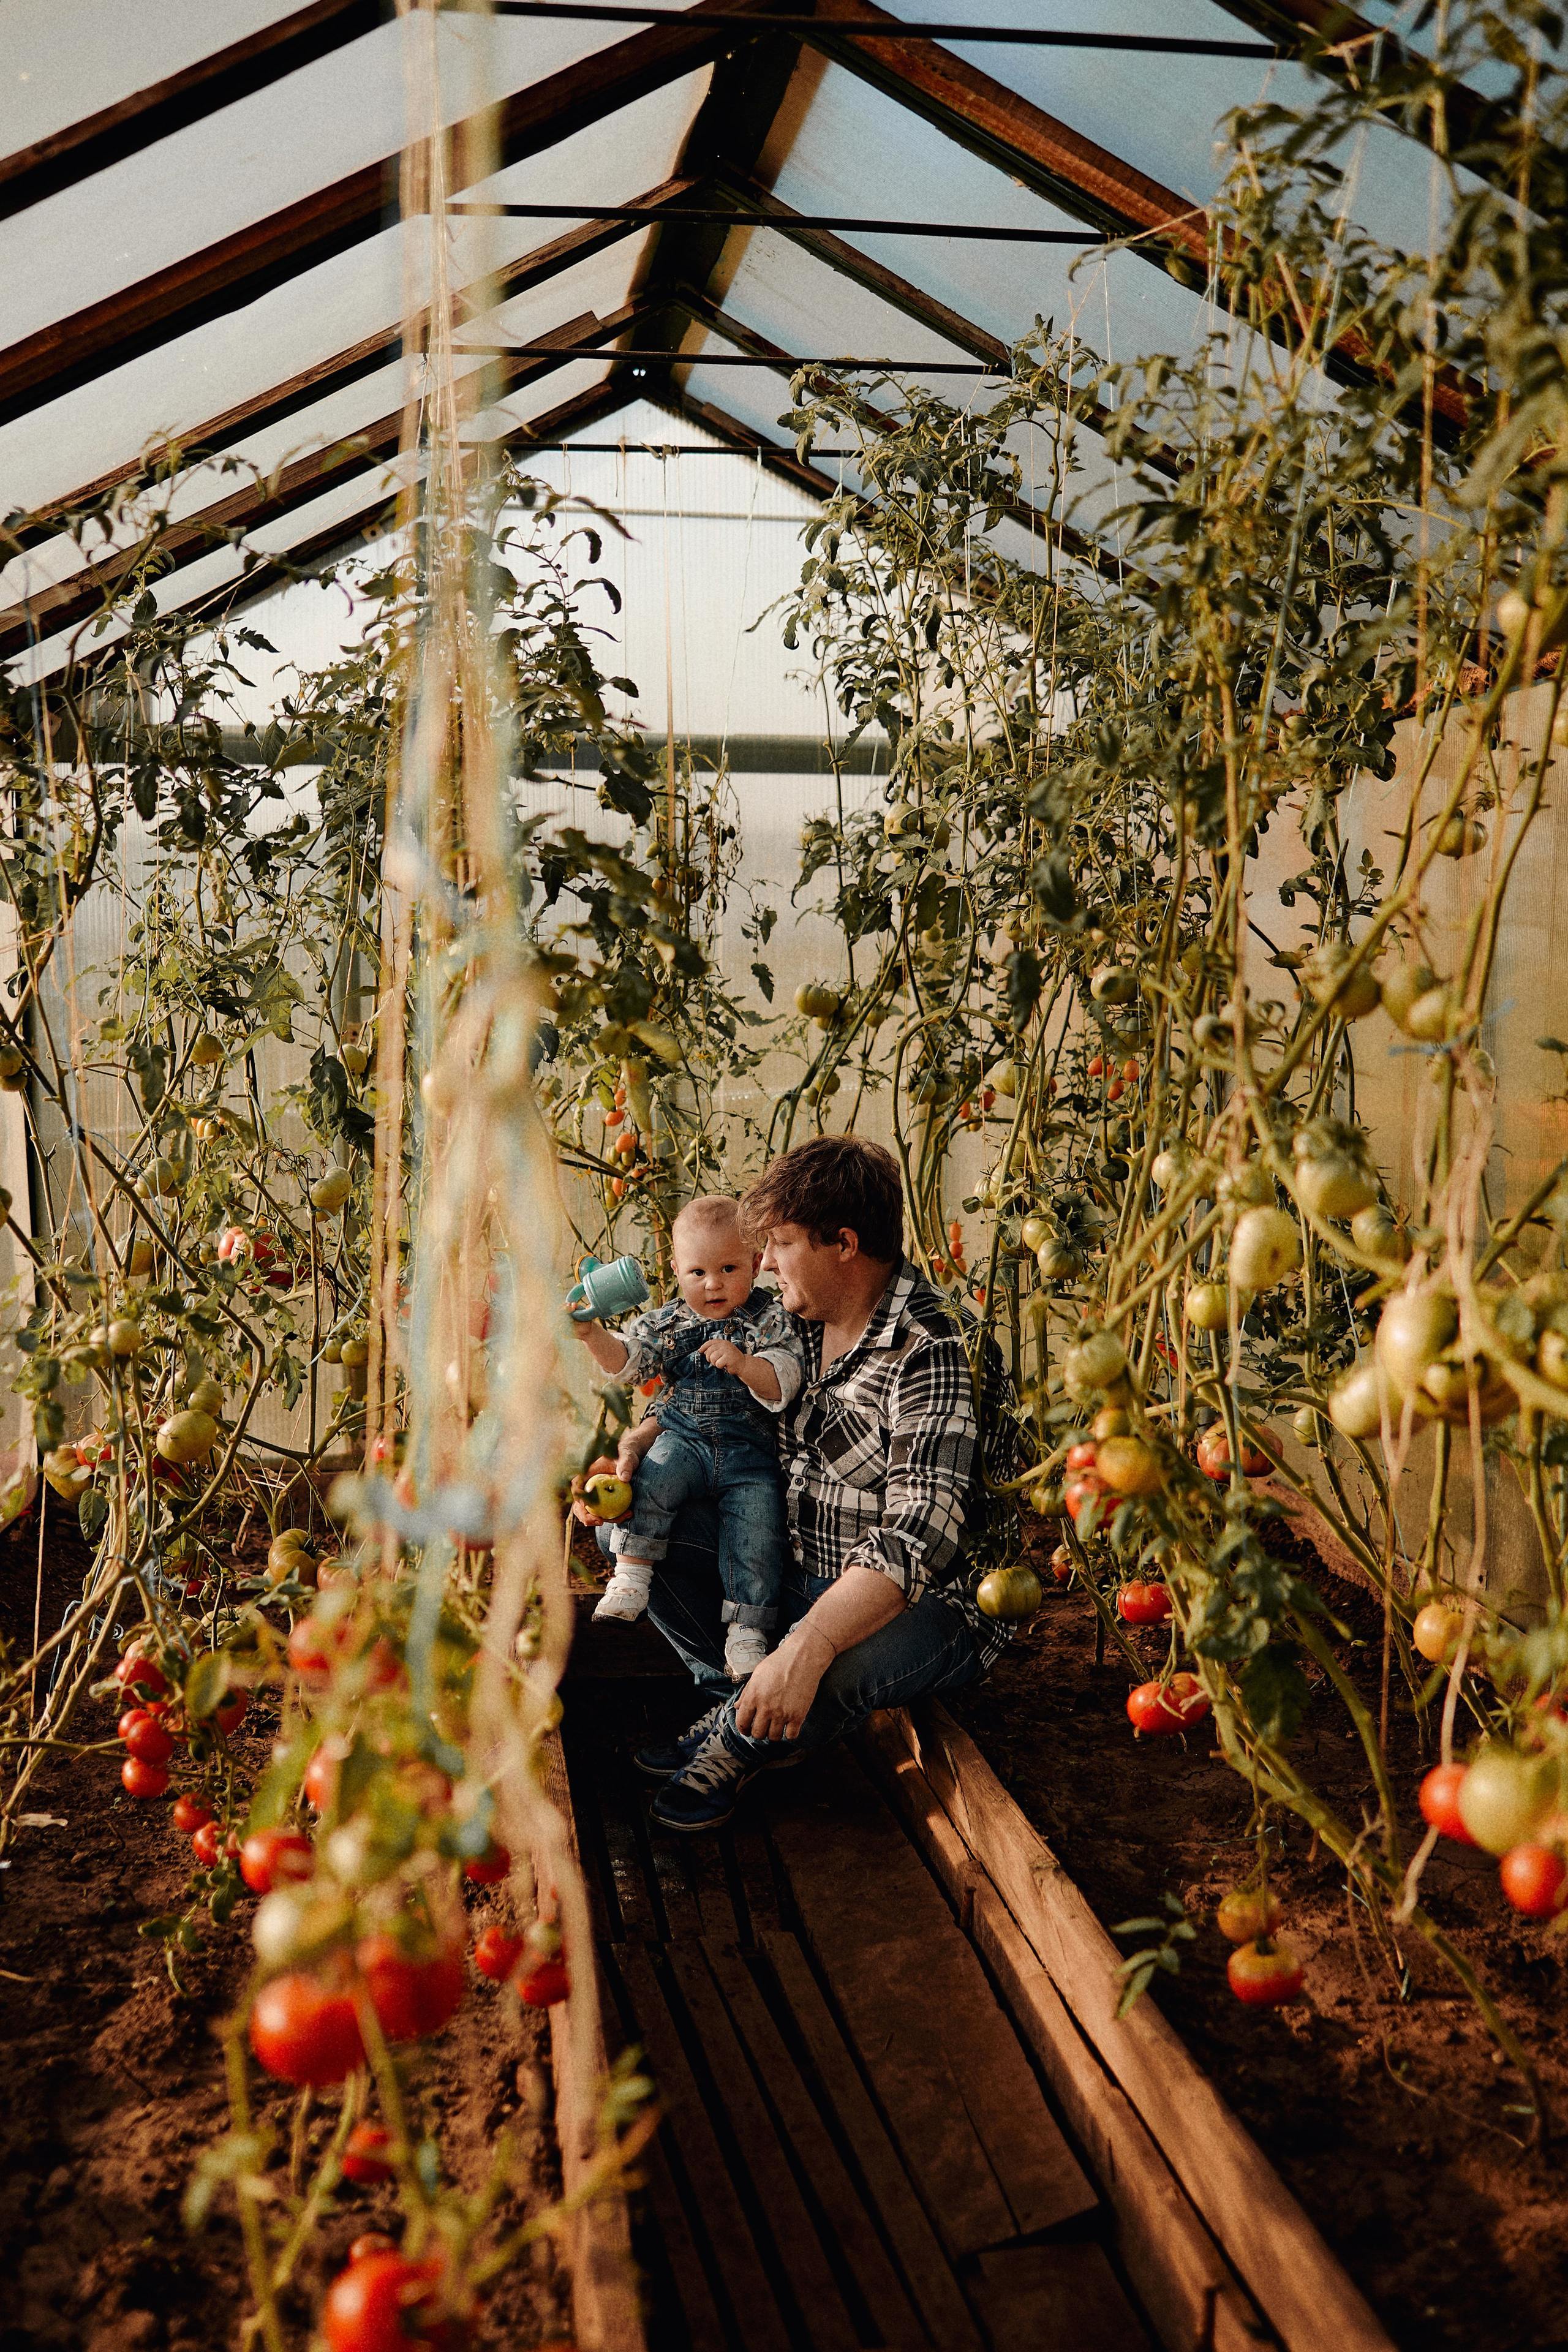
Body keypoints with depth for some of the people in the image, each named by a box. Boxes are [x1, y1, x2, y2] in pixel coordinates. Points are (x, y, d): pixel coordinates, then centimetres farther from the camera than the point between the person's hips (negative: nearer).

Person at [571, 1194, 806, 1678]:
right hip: (682, 1436, 2)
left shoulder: (770, 1320, -1)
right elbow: (625, 1361, 2)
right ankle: (631, 1575, -16)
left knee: (758, 1531, -16)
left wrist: (743, 1364, -28)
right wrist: (593, 1334, -17)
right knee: (651, 1480, -28)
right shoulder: (668, 1322, 8)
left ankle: (746, 1632, -5)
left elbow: (783, 1383, -10)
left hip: (750, 1450, -1)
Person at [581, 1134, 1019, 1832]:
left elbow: (921, 1535, -34)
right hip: (792, 1575, 7)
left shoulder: (937, 1354, -24)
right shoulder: (799, 1322, 3)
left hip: (923, 1608, -7)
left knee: (839, 1667, -39)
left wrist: (808, 1647, -44)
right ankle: (749, 1701, 0)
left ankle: (742, 1740, -4)